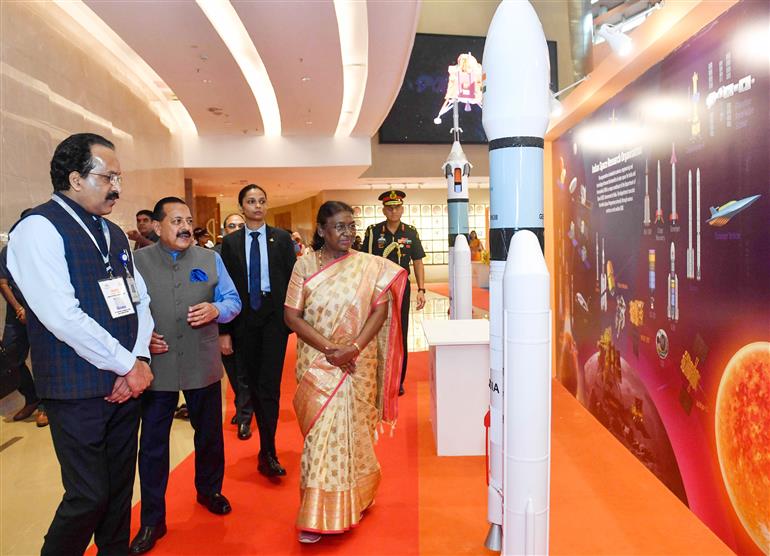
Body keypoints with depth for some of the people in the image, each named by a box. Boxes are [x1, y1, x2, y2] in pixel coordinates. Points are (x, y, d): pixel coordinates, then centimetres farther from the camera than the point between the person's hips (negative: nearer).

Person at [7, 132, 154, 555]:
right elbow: (63, 317, -21)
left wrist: (141, 359, -5)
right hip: (78, 391, -7)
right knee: (89, 496, 3)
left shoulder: (113, 233, 12)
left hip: (124, 384, 7)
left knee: (120, 487, 17)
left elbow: (140, 300, 11)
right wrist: (127, 365, -14)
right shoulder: (38, 228, -12)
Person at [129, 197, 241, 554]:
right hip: (156, 365, -1)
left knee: (209, 434, 17)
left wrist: (216, 310, -15)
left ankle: (209, 491, 42)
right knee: (152, 443, 7)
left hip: (203, 366, 2)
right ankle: (152, 520, 24)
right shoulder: (137, 261, 0)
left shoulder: (210, 258, 5)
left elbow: (233, 300, 5)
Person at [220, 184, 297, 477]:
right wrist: (225, 329, 0)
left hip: (274, 316, -2)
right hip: (244, 318, 2)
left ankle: (267, 453, -2)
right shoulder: (231, 241, 5)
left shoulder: (281, 238, 4)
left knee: (269, 383, -9)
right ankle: (267, 445, 24)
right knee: (255, 384, 10)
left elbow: (292, 278, 3)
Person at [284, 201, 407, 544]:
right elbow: (292, 315, -6)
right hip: (317, 364, 0)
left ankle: (356, 497, 34)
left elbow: (380, 310, -4)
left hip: (358, 363, 1)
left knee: (353, 430, 10)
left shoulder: (369, 266, -1)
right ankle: (316, 517, 20)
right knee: (321, 432, 4)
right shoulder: (305, 265, -2)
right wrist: (329, 348, -15)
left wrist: (353, 348, -17)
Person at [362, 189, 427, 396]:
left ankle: (398, 381, 20)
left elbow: (418, 262, 4)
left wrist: (421, 290, -4)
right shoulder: (373, 232, -3)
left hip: (402, 289, 1)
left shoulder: (411, 232, 2)